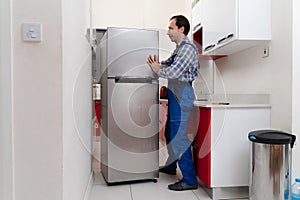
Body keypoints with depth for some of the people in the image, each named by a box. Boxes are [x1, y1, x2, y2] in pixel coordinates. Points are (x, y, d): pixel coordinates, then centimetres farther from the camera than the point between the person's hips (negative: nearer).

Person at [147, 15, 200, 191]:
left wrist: (157, 70, -5)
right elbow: (168, 64, 18)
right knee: (170, 133, 19)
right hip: (174, 94, 10)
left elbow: (174, 72, -21)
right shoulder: (179, 49, 19)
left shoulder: (188, 48, -11)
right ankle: (170, 166, 36)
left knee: (179, 137, -9)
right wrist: (157, 64, -2)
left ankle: (190, 180, 1)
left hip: (181, 94, -10)